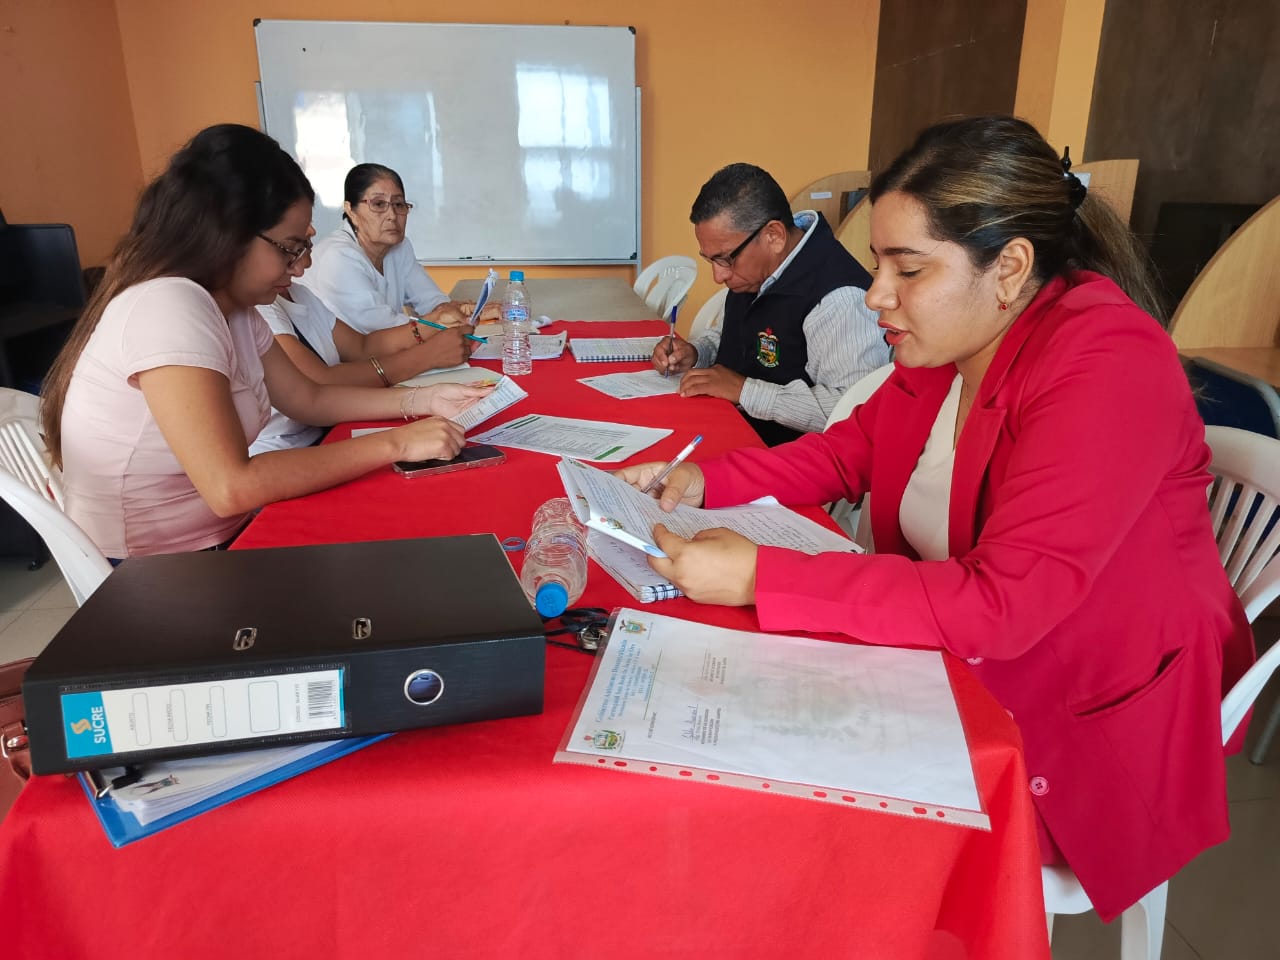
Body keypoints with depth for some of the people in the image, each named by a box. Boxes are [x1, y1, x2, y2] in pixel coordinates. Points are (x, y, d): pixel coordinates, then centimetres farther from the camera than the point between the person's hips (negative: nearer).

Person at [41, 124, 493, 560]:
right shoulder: (167, 308, -25)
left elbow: (307, 399, 12)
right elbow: (231, 487, -32)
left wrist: (423, 400, -1)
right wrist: (395, 444, -27)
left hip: (223, 537, 8)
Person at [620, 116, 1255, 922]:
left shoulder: (1109, 367, -27)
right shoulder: (946, 339, -3)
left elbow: (1002, 606, -33)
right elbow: (849, 451, 8)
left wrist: (759, 577, -36)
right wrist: (703, 481, -8)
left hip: (1093, 725, -6)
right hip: (966, 664, 7)